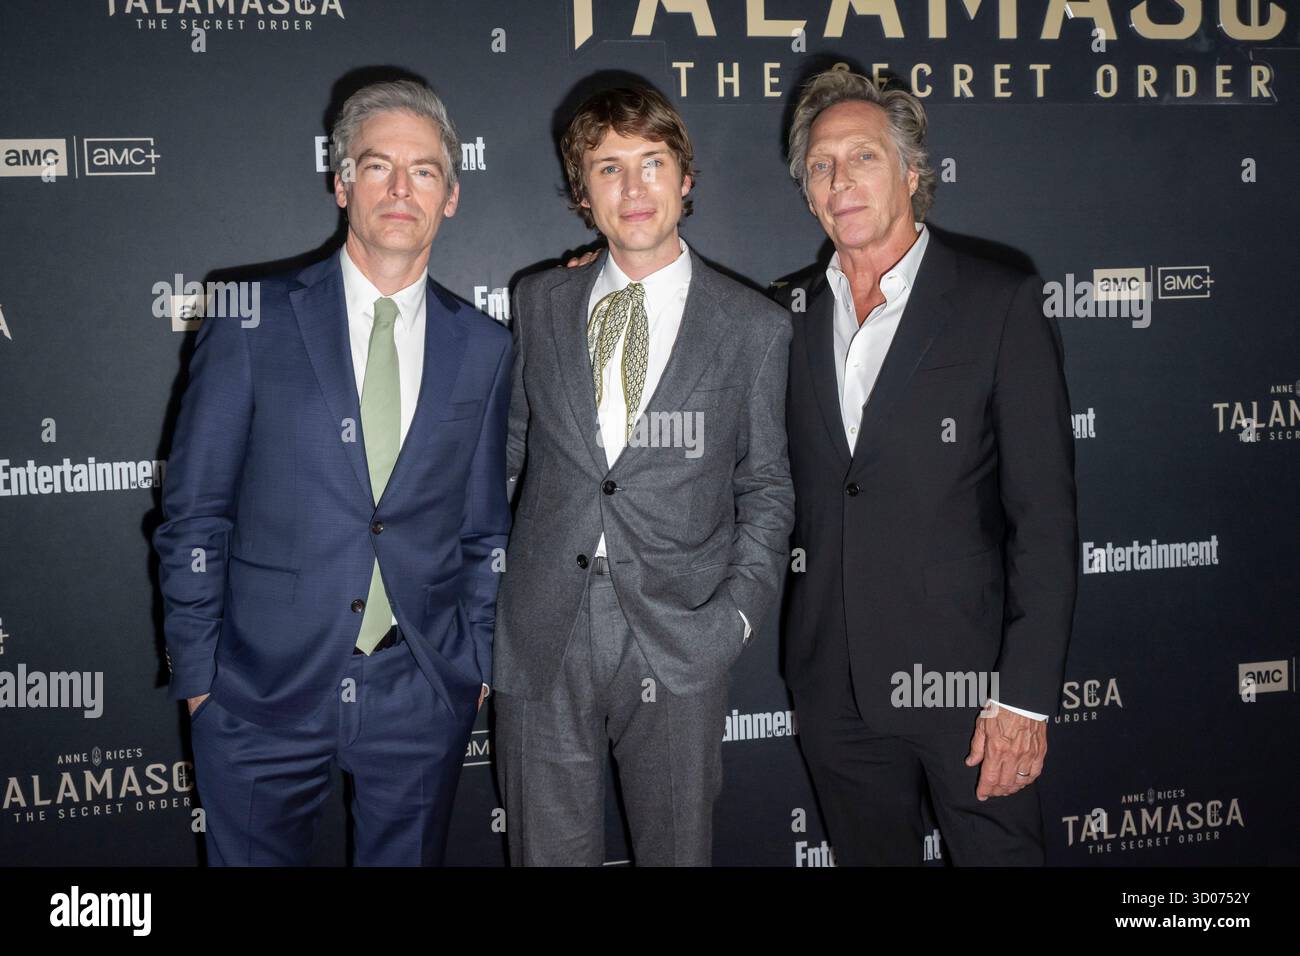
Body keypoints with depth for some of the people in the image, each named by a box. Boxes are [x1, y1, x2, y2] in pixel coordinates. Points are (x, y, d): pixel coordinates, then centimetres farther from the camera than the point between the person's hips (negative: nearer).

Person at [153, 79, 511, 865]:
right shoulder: (253, 321, -3)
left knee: (408, 857, 15)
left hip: (422, 700, 2)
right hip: (264, 691, -1)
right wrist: (196, 673, -2)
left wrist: (477, 661, 7)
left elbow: (486, 528, 10)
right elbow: (195, 512, -1)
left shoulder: (484, 348, 4)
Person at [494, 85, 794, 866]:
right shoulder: (539, 304, 8)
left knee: (678, 850, 12)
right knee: (548, 850, 12)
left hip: (678, 646, -1)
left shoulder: (755, 326, 0)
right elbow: (511, 450, 13)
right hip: (541, 642, 2)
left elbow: (766, 488, 5)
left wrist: (738, 612, -7)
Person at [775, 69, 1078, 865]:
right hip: (836, 688, 4)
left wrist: (1026, 695, -13)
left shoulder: (1002, 305, -6)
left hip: (963, 679, -4)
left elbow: (1044, 515, -10)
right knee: (869, 853, 17)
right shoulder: (789, 314, 7)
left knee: (999, 850, 8)